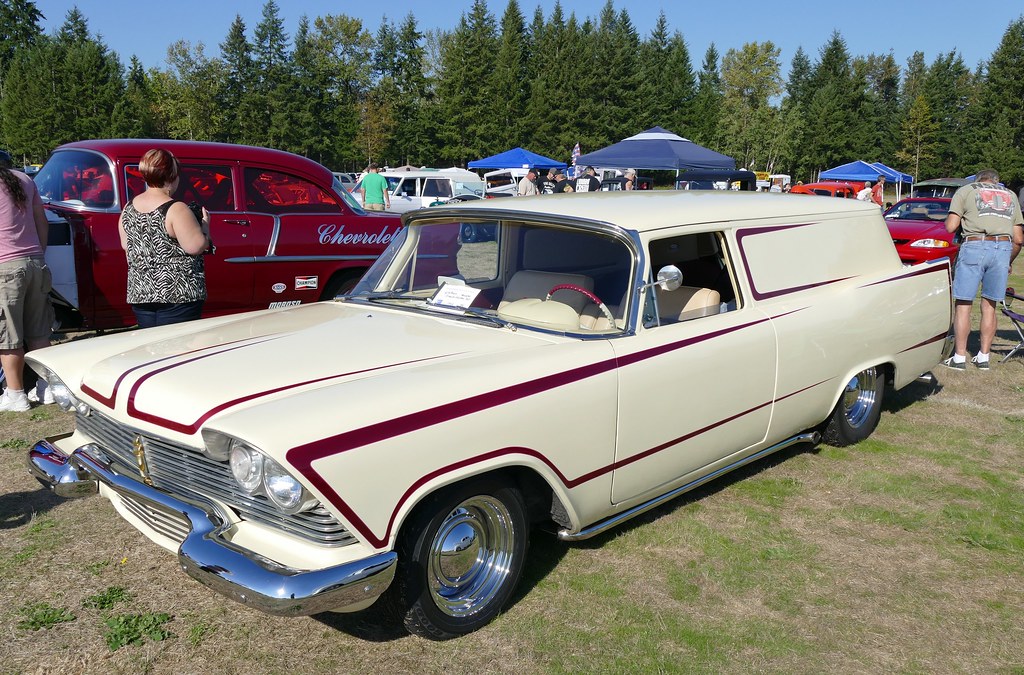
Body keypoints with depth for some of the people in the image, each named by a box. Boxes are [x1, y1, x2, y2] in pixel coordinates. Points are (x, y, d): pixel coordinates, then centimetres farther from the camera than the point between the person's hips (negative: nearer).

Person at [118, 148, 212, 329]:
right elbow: (196, 246, -16)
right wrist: (205, 224, 1)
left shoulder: (128, 208, 7)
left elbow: (125, 245, 15)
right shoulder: (176, 210, -15)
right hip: (177, 295, -7)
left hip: (139, 294, 7)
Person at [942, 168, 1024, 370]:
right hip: (1003, 248, 4)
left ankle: (959, 358, 1)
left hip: (975, 247, -4)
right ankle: (983, 357, 17)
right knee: (989, 306, 13)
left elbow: (950, 227, 0)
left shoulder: (966, 190, 13)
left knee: (963, 304, 1)